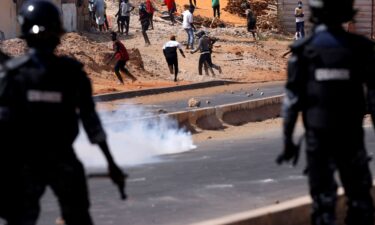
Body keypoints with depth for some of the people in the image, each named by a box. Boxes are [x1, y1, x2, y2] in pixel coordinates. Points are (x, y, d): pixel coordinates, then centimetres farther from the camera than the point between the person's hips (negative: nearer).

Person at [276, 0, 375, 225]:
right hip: (352, 136, 0)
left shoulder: (304, 50, -5)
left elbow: (292, 99, -4)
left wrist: (288, 140, 3)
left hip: (317, 136, 0)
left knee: (323, 200, 6)